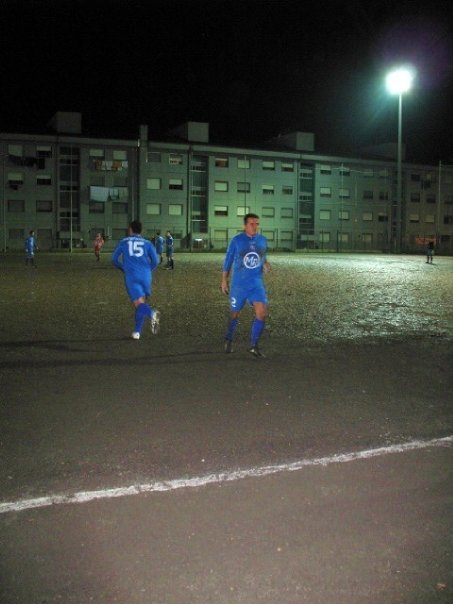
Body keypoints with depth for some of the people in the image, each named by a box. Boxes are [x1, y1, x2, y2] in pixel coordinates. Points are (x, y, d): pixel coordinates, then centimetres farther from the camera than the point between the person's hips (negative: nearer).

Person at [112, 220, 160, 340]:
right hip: (145, 276, 2)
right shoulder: (147, 243, 13)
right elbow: (155, 260, 4)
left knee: (139, 303, -11)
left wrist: (123, 268, 32)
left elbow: (114, 259, 15)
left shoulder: (123, 242, 14)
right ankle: (137, 332, 14)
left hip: (131, 277, -2)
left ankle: (152, 313, -44)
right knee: (141, 302, 16)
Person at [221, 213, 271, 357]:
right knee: (235, 314, 11)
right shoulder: (236, 240, -7)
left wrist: (266, 264, -6)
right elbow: (228, 260, 2)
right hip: (238, 284, -2)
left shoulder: (263, 240, 2)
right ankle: (228, 340, 37)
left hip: (256, 283, 2)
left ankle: (253, 346, -4)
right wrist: (224, 281, 3)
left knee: (262, 312, -15)